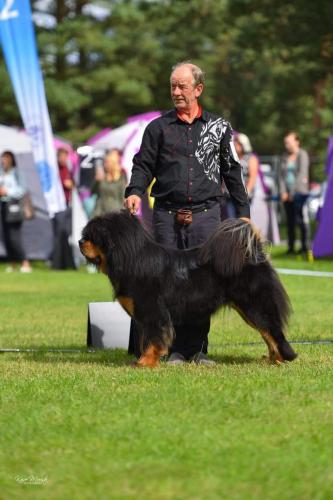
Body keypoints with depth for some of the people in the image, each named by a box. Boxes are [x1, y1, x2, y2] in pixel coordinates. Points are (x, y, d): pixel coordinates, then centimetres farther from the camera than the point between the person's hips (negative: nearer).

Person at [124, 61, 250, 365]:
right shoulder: (159, 127, 10)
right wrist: (135, 192, -13)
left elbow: (232, 172, 15)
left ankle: (198, 349, 3)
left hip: (206, 215, 0)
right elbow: (144, 165, 7)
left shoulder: (218, 128, 12)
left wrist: (243, 212, 11)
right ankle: (177, 350, 2)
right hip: (167, 216, 0)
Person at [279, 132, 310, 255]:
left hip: (299, 192, -6)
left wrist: (293, 192, -11)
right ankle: (291, 247, 7)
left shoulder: (302, 155, -2)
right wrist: (283, 192, 1)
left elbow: (302, 174, -9)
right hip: (287, 194, 6)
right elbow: (282, 175, 13)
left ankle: (304, 246, -10)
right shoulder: (285, 157, 16)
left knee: (299, 219, -13)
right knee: (290, 220, 4)